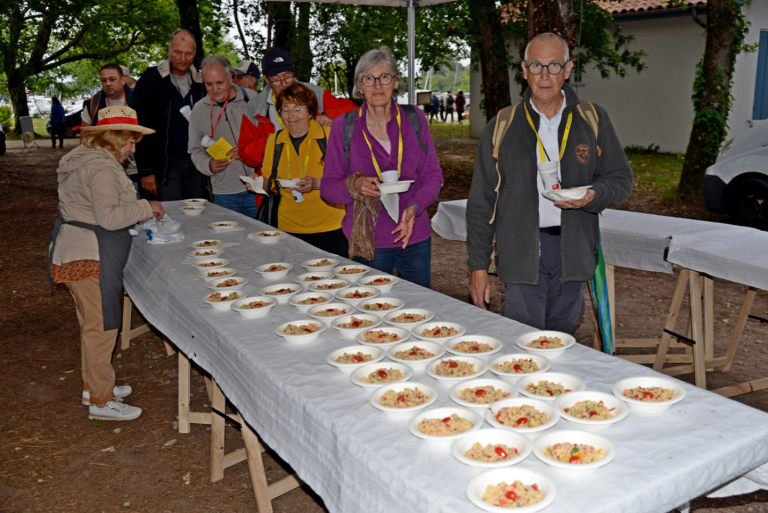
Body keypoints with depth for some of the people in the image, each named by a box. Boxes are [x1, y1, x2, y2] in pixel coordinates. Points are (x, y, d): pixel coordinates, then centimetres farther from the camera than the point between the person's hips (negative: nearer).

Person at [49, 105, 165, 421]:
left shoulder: (83, 159, 16)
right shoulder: (101, 167, -18)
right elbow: (108, 216, -25)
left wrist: (137, 211, 14)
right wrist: (146, 208, -14)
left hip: (77, 252, 11)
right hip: (90, 257, -11)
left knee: (92, 324, 20)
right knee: (101, 327, -2)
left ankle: (94, 385, 35)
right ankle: (101, 401, 8)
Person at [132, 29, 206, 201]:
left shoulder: (199, 82, 11)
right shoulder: (150, 80, -2)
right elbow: (141, 127, -4)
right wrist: (146, 170, -9)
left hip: (195, 164, 4)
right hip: (166, 164, -4)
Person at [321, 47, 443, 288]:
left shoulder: (414, 119, 3)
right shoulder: (344, 126, -1)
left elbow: (433, 176, 3)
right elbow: (328, 186, 2)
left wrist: (414, 207, -16)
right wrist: (354, 185, -19)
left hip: (415, 238, 2)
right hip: (369, 242, -2)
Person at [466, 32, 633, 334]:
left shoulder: (593, 120, 6)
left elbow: (621, 179, 9)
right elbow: (481, 202, 4)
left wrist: (592, 196, -14)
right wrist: (478, 265, 1)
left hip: (573, 252, 2)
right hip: (522, 254, -1)